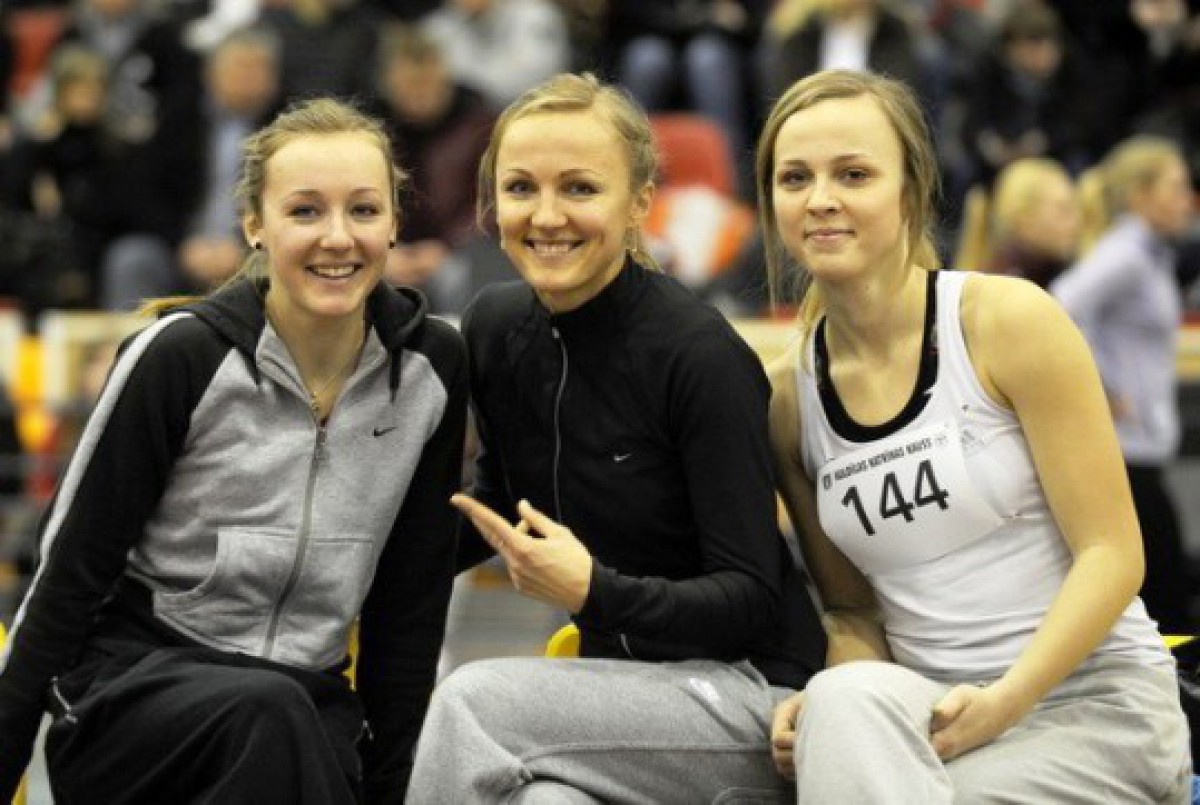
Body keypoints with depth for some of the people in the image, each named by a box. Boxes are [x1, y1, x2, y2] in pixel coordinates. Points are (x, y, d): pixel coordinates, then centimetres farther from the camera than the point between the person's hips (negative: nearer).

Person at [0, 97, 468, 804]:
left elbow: (410, 603, 7)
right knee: (266, 712, -36)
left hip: (306, 701, 4)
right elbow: (71, 576, -6)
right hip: (132, 686, -4)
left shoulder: (434, 367, -1)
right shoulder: (182, 355, -12)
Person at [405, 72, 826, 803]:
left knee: (473, 701, -27)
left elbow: (751, 600, -17)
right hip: (620, 679, 5)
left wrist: (594, 592, -31)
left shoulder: (701, 356, -17)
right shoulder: (495, 329, 2)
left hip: (750, 690, -5)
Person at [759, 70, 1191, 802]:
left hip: (1097, 706, -3)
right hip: (931, 715, 3)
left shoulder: (1008, 321, -7)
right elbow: (853, 608, 11)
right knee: (843, 702, -31)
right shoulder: (790, 398, 6)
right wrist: (835, 708, -11)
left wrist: (1003, 702, -21)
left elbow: (1113, 554, -9)